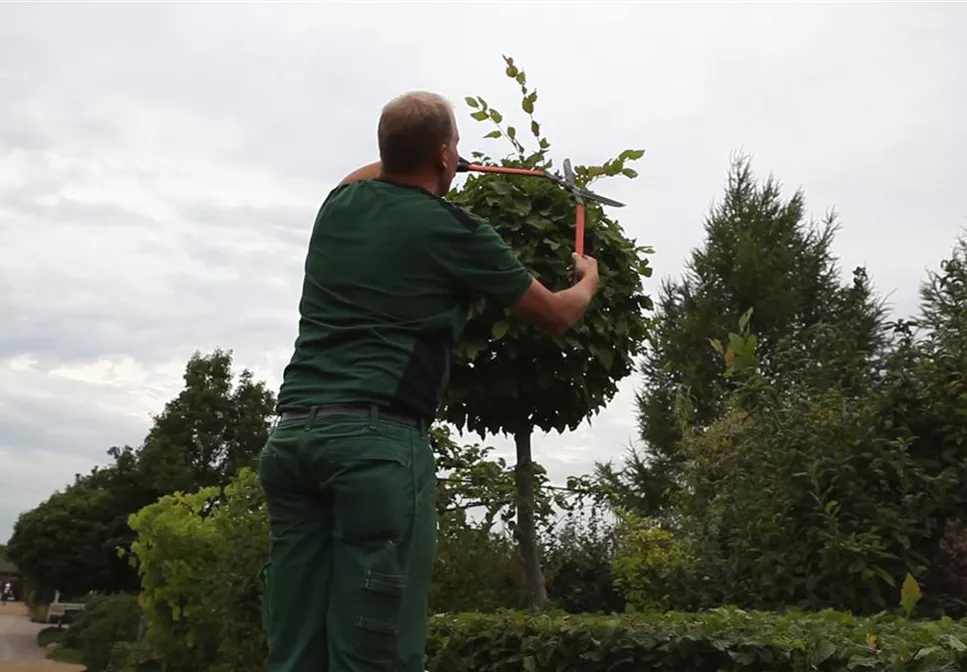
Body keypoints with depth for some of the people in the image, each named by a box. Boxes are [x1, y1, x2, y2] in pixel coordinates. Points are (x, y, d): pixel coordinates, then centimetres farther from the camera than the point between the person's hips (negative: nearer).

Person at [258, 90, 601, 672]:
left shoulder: (340, 205, 15)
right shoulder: (453, 229, 0)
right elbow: (557, 316, 14)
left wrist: (403, 160, 59)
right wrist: (589, 279, 35)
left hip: (291, 433, 7)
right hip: (378, 440, -6)